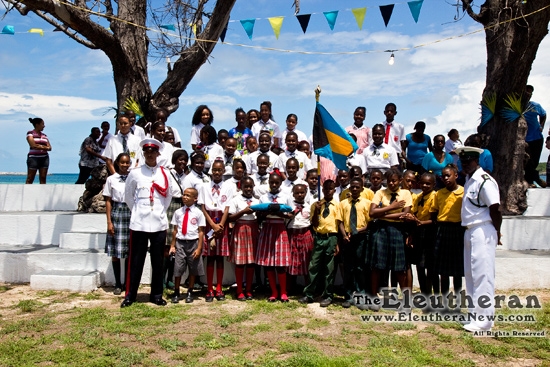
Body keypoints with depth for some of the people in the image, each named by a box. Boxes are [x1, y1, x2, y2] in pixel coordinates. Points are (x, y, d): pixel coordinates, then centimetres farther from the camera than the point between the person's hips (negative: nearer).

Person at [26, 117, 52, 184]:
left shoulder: (44, 135, 14)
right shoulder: (30, 133, -1)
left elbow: (49, 148, 8)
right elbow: (33, 145, -13)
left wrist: (39, 146, -7)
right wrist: (44, 147, -2)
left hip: (44, 158, 5)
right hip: (33, 158, -5)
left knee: (43, 179, 2)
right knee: (30, 179, -4)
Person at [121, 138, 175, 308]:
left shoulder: (164, 173, 5)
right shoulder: (135, 173, 0)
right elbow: (128, 196, 10)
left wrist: (162, 210, 10)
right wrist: (137, 211, 7)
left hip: (159, 223, 2)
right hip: (139, 223, -1)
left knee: (158, 261, 8)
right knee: (136, 260, 5)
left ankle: (156, 295, 19)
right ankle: (130, 295, 16)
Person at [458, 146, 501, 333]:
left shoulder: (484, 181, -15)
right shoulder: (469, 180, 12)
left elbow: (495, 209, -17)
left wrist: (496, 231, -6)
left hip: (483, 232, -9)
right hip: (470, 232, 9)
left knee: (482, 275, -5)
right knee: (470, 274, 14)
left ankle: (484, 319, 2)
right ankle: (475, 312, 25)